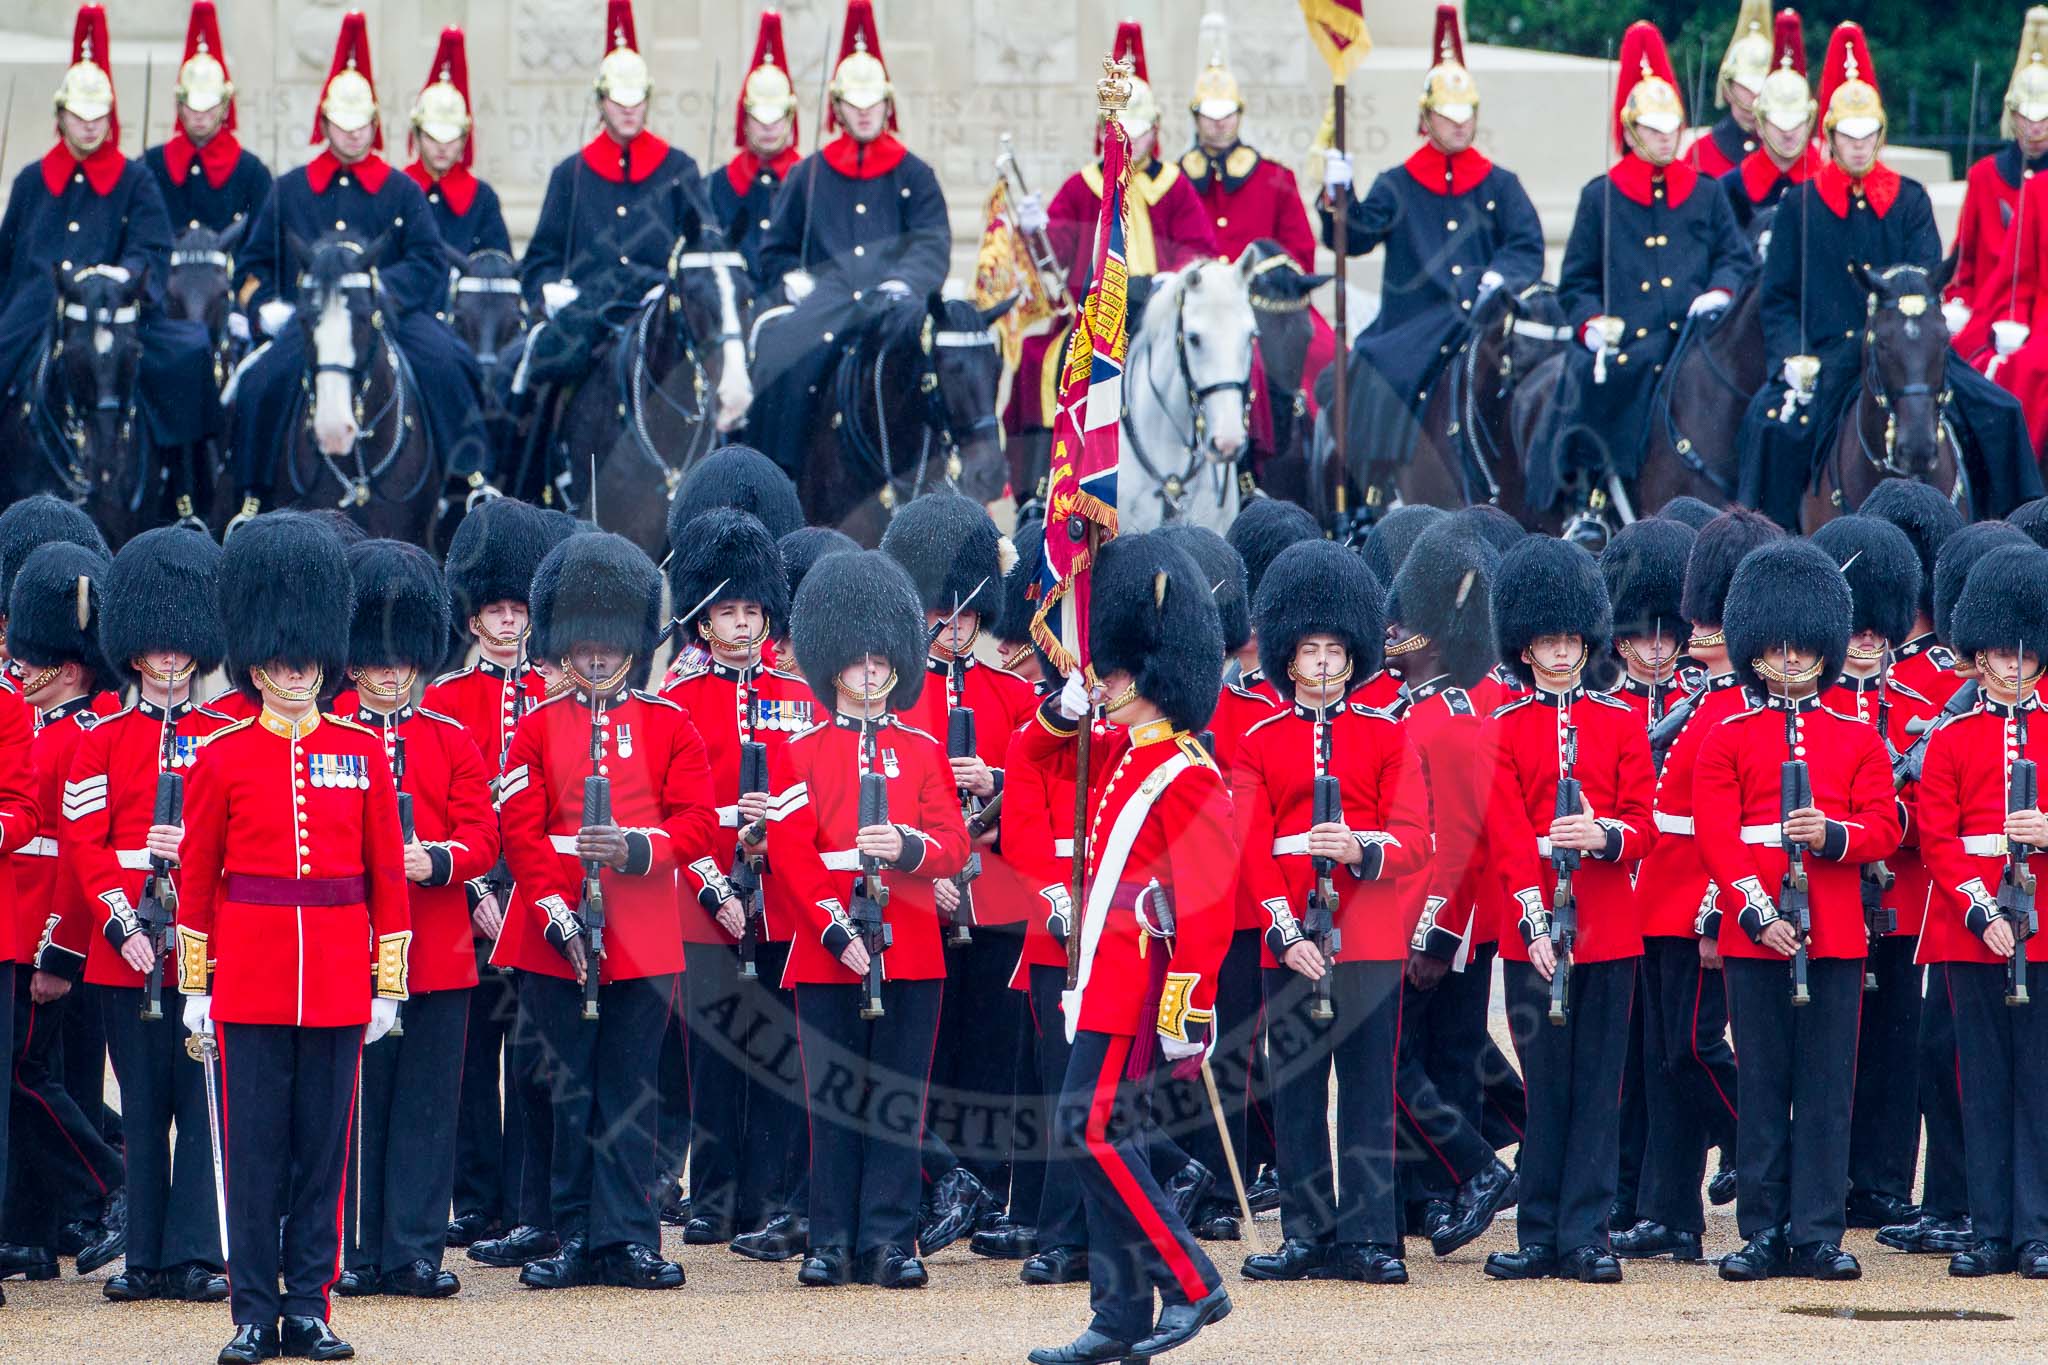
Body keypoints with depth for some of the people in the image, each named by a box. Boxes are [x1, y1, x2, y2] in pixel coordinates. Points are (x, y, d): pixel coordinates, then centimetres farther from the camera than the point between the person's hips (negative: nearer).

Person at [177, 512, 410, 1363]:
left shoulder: (363, 755, 5)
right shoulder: (222, 758, 2)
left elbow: (387, 875, 7)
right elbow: (197, 876, 4)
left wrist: (389, 982, 3)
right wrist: (194, 985, 1)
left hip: (337, 981, 1)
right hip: (251, 977, -1)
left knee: (324, 1148, 4)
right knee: (255, 1149, 0)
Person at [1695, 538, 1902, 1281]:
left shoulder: (1858, 739, 12)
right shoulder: (1727, 739, 6)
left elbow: (1884, 827, 4)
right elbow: (1715, 835, -2)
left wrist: (1832, 835, -17)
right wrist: (1759, 913, -15)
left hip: (1835, 934, 1)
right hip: (1754, 934, -1)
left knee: (1827, 1088, 0)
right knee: (1762, 1089, 2)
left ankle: (1818, 1235, 3)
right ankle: (1764, 1233, 6)